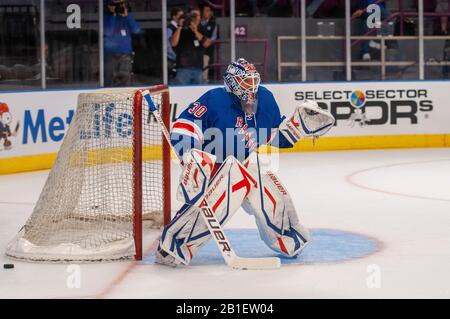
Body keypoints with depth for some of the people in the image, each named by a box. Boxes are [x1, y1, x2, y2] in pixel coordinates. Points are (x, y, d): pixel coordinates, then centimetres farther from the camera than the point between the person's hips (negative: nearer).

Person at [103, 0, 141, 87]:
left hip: (125, 54, 1)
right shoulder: (106, 18, 4)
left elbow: (136, 30, -6)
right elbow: (108, 32, -12)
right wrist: (113, 16, -13)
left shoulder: (126, 18, 8)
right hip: (110, 54, -1)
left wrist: (127, 15, -14)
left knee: (125, 79, -6)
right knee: (109, 81, -6)